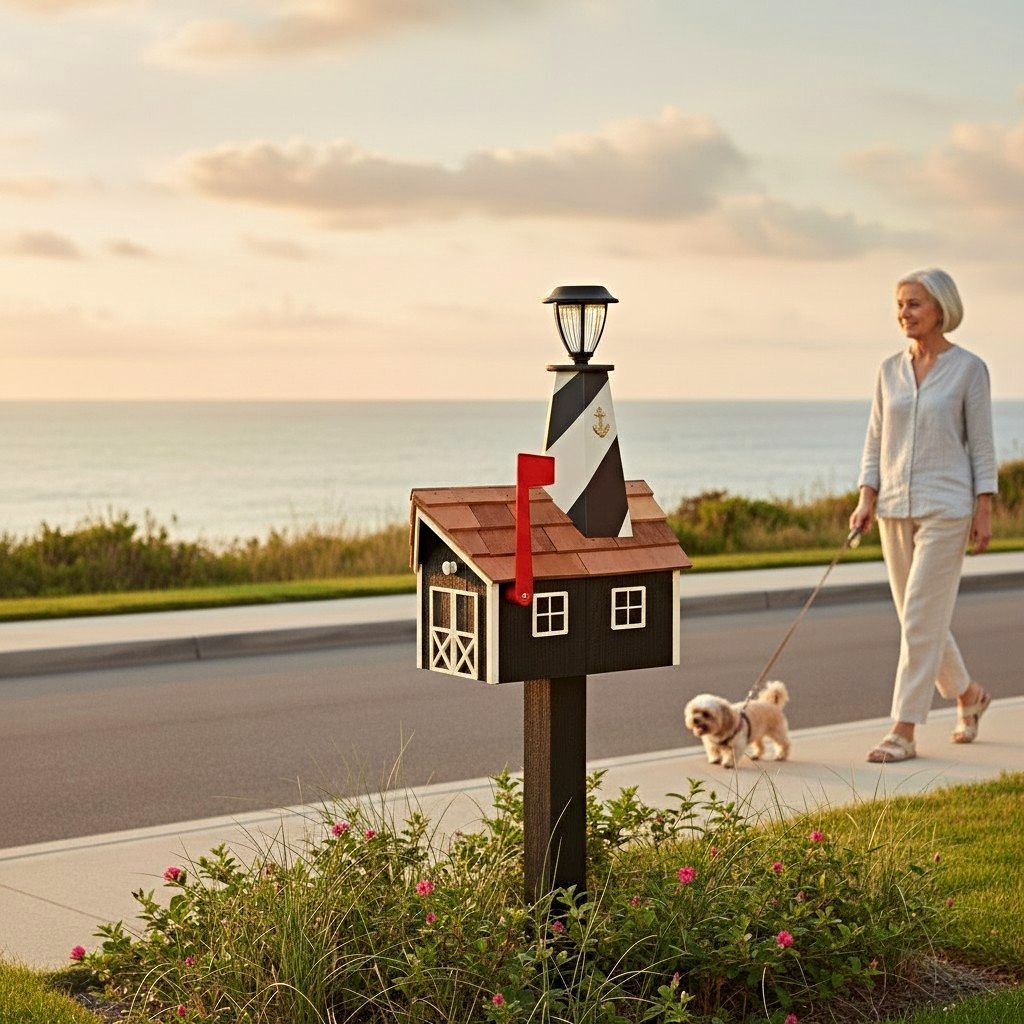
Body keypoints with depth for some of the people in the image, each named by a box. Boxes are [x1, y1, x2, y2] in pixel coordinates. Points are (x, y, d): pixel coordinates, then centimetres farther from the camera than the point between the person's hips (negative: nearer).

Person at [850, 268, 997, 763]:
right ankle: (968, 694, 36)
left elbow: (981, 443, -4)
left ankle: (904, 732, -5)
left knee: (921, 618, -9)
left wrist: (984, 512, -8)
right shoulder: (890, 369, 8)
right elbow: (875, 440, 10)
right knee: (919, 617, 12)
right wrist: (866, 499, 0)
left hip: (946, 507, -6)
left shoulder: (969, 368, -4)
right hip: (895, 508, 6)